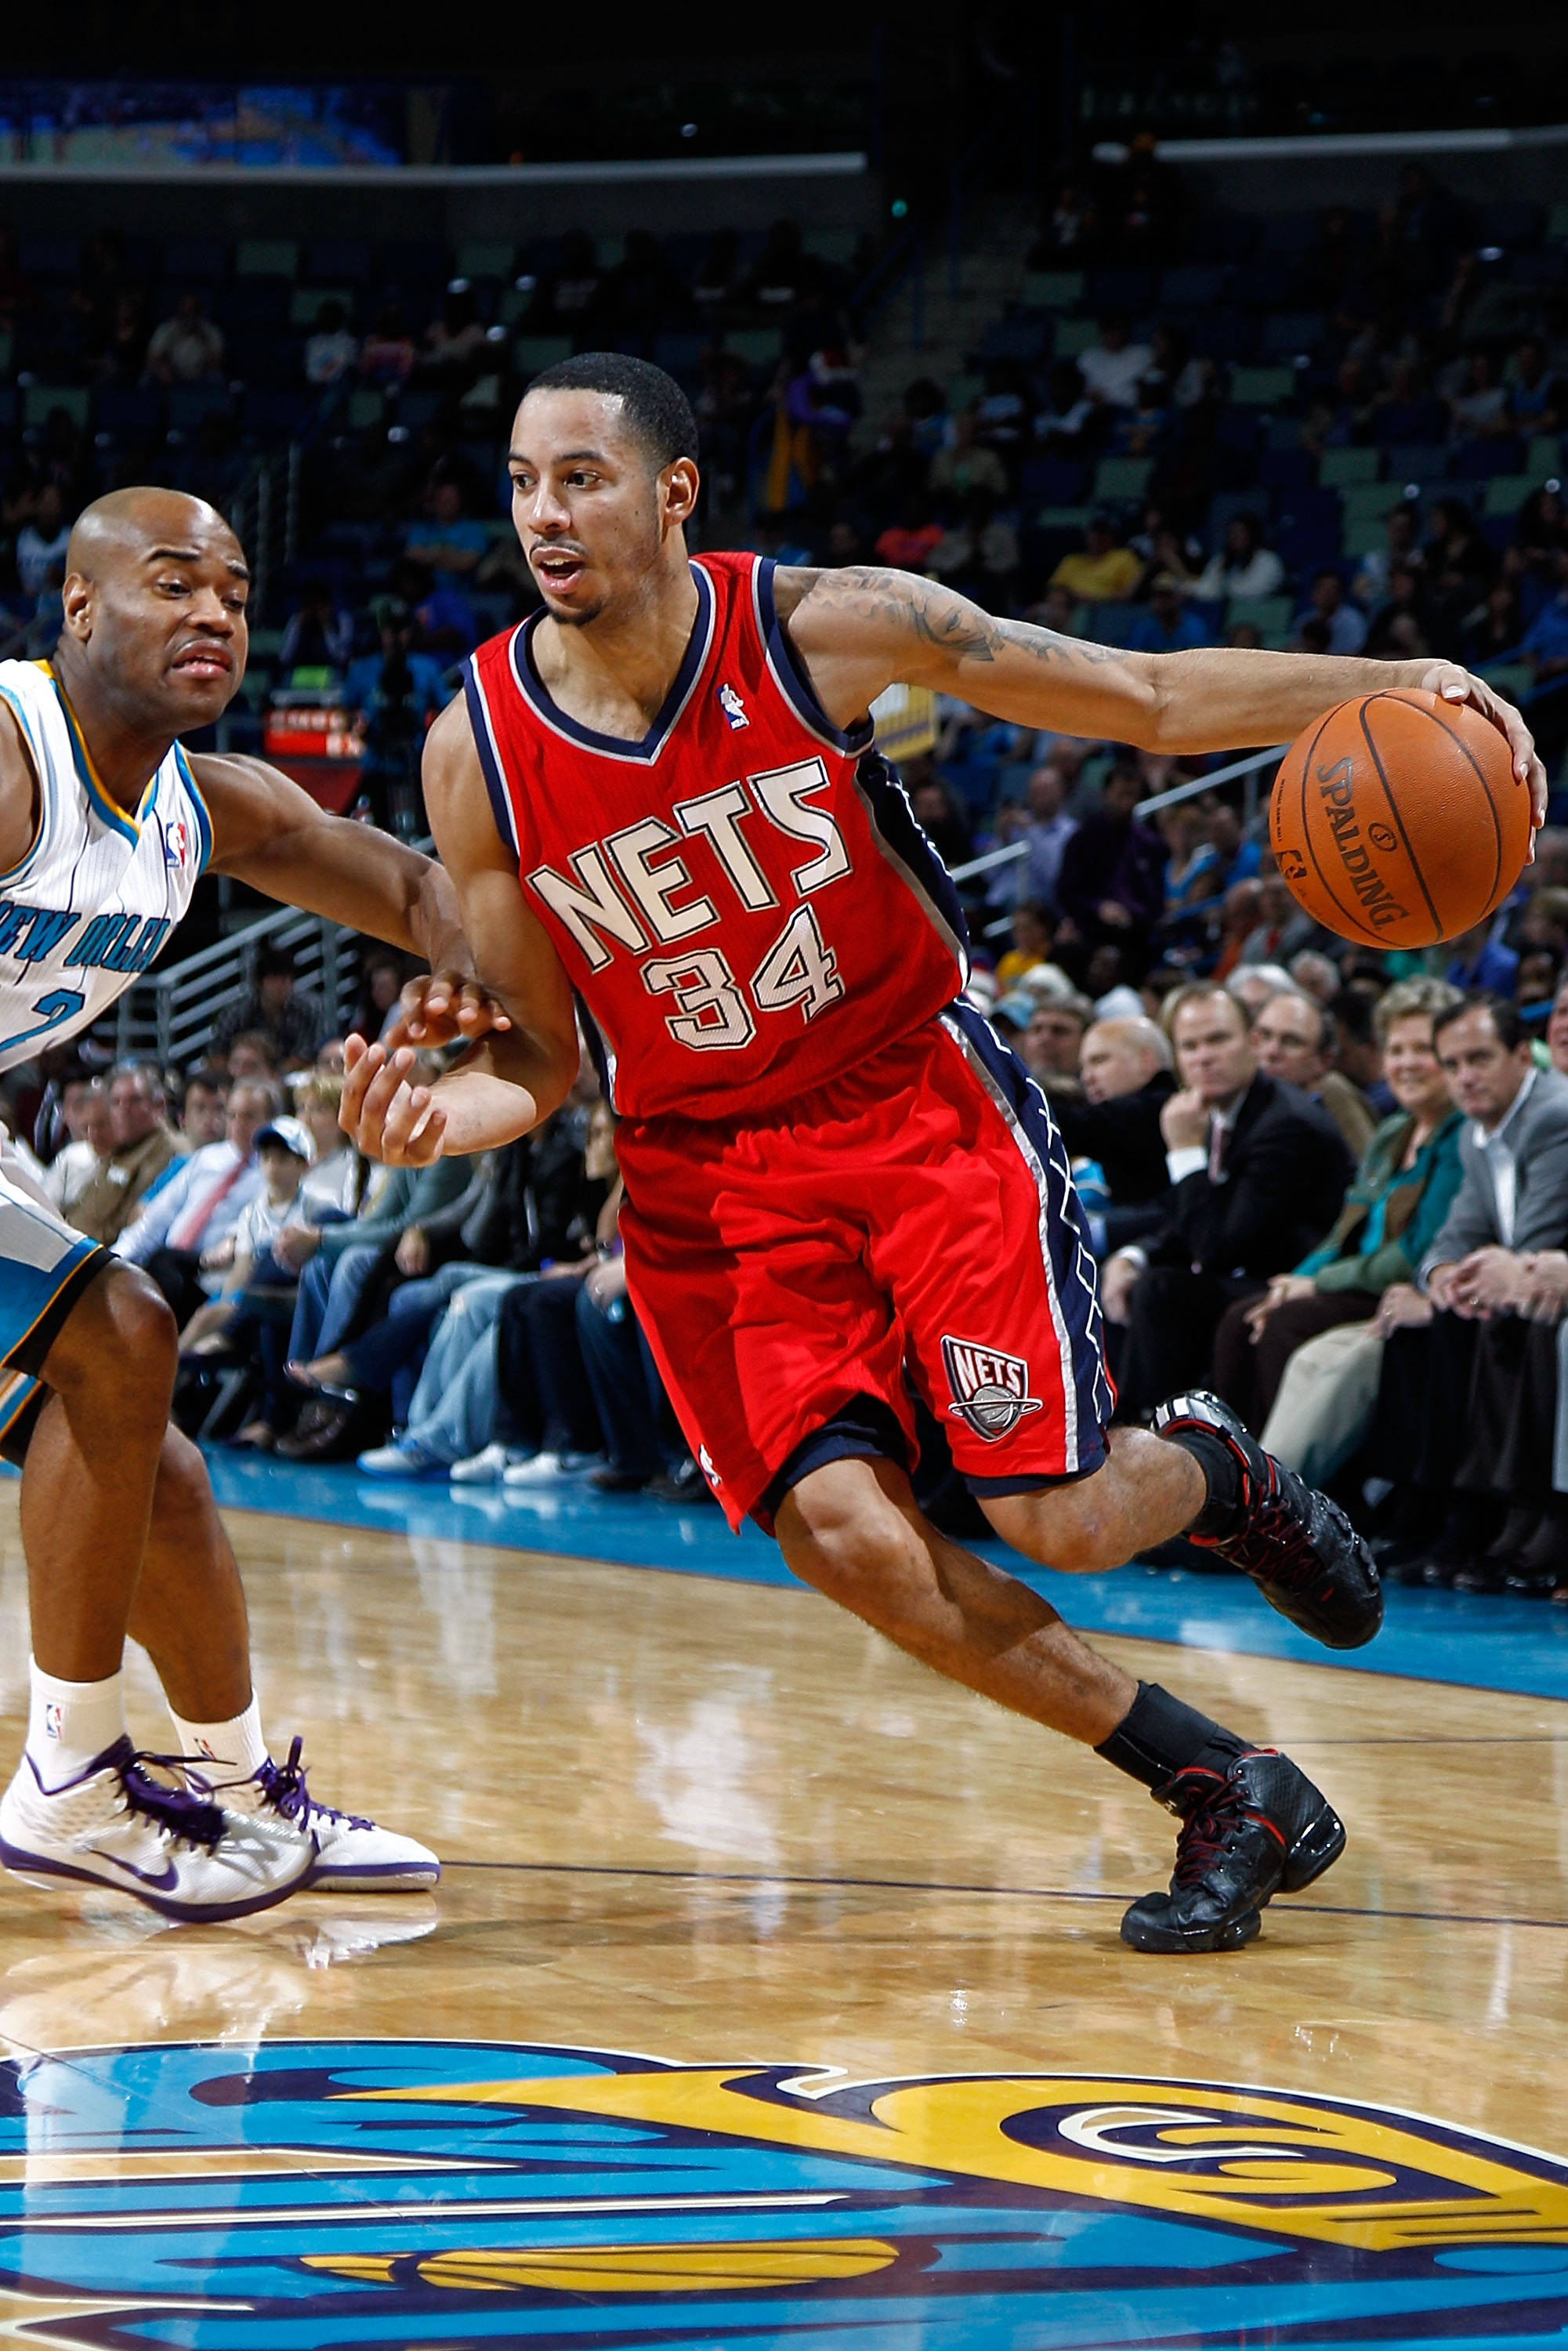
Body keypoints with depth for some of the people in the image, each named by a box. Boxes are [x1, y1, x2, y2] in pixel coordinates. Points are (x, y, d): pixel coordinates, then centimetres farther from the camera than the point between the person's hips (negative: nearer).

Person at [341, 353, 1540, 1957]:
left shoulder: (826, 631, -14)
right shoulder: (478, 754, -10)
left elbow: (1150, 698, -8)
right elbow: (538, 1056, -1)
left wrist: (1388, 688, -21)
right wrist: (445, 1113, -24)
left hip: (920, 1097, -2)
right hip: (707, 1166, 2)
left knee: (1048, 1516, -11)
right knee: (845, 1537, -16)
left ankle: (1211, 1469, 28)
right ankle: (1225, 1791, 0)